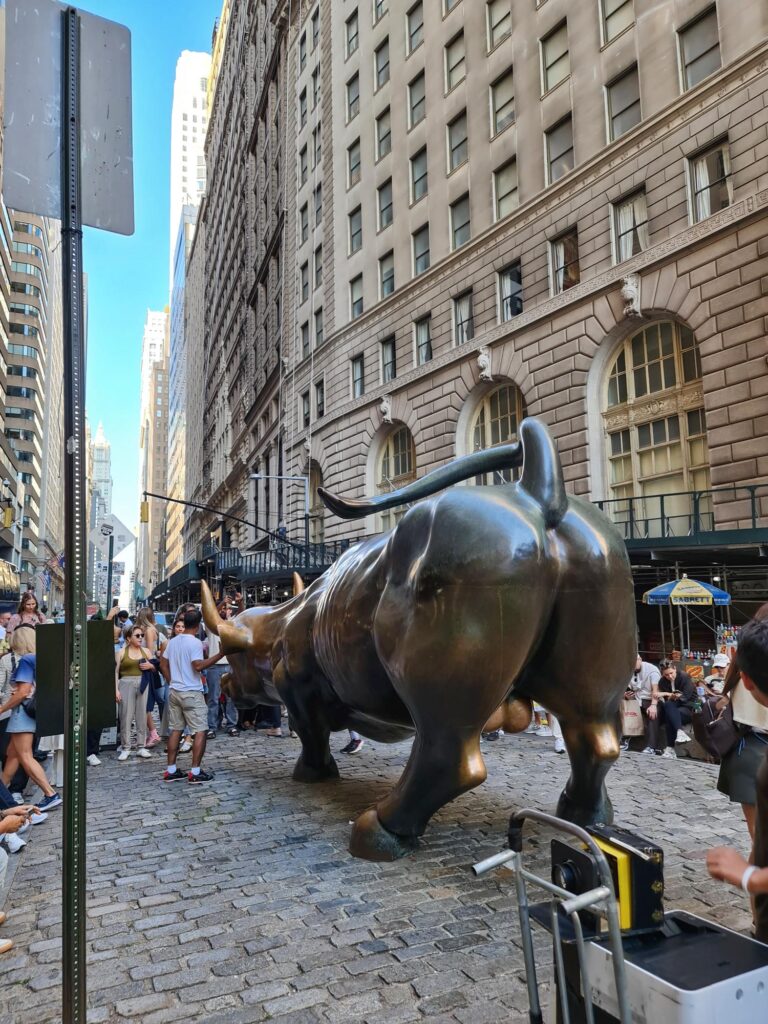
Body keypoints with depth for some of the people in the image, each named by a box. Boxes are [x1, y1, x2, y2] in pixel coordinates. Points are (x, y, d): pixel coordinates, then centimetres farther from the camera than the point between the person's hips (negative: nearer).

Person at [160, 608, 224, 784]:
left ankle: (171, 770, 16)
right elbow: (198, 666, -23)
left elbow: (163, 664, 13)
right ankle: (195, 772, -2)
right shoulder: (195, 642, -15)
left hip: (174, 691, 8)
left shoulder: (173, 641, 8)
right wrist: (220, 655, -22)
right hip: (191, 693, -7)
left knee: (176, 730, 13)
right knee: (200, 731, -1)